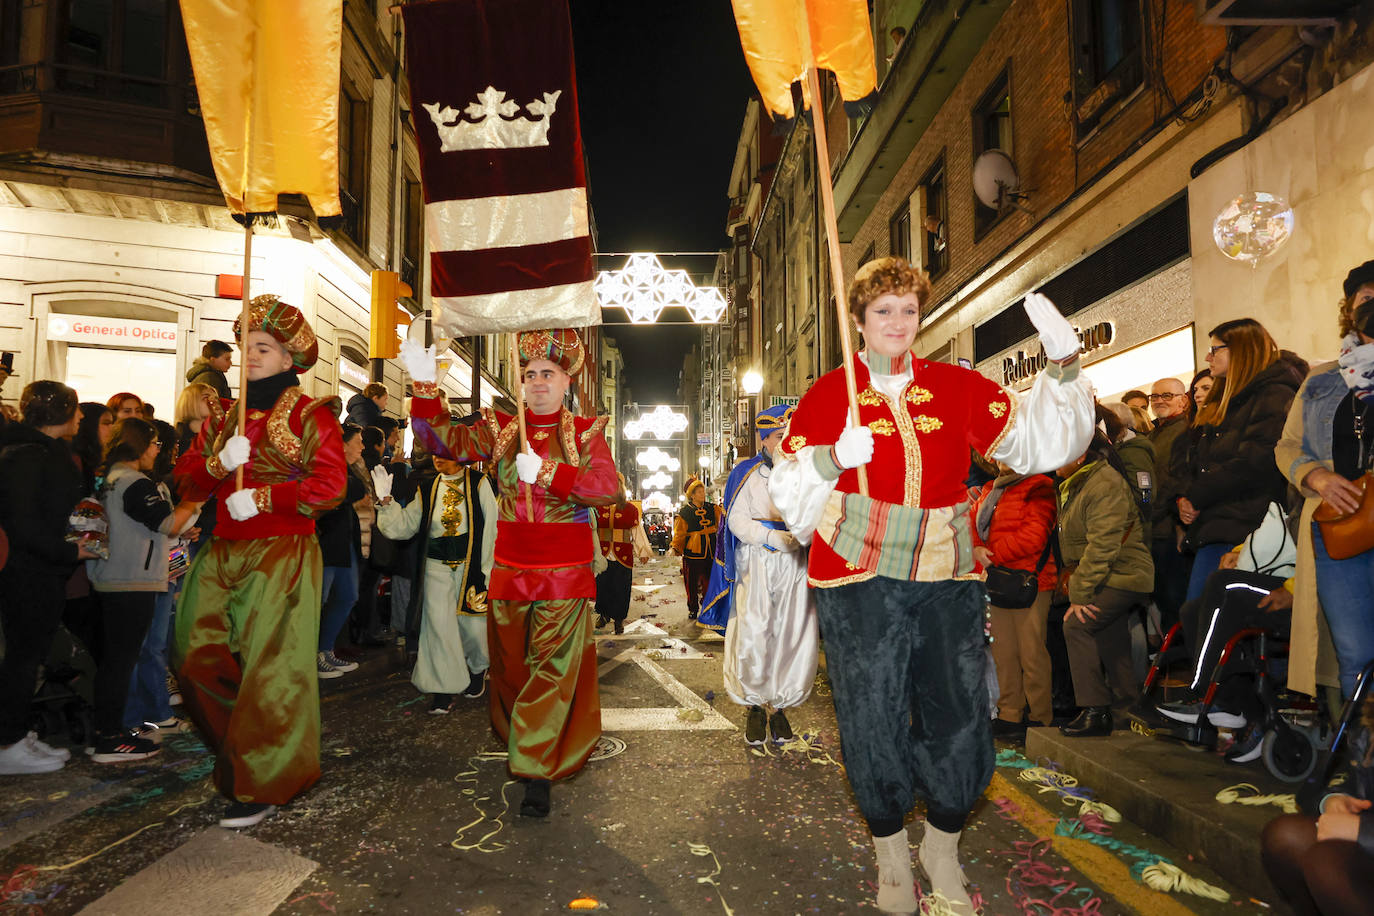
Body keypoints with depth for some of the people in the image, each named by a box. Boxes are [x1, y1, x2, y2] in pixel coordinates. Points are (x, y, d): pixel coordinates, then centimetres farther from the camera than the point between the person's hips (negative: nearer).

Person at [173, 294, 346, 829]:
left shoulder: (311, 416, -2)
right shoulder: (225, 417, 16)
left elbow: (330, 486, -13)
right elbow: (188, 480, 12)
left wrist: (262, 497, -16)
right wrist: (220, 461, -8)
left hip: (281, 554, -7)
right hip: (222, 554, 7)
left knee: (271, 668, -5)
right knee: (199, 660, 8)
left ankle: (263, 786, 6)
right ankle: (236, 751, 30)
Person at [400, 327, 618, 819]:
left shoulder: (585, 431, 2)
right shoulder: (498, 428, 9)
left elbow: (608, 487, -12)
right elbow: (446, 442, -4)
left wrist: (546, 472, -20)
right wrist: (425, 387, -16)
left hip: (564, 574, -3)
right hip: (508, 569, 3)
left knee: (553, 666, -5)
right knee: (511, 663, 13)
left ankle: (537, 771, -1)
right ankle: (519, 744, 34)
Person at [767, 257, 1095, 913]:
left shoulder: (957, 387, 7)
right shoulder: (828, 395, 2)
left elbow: (1038, 443, 5)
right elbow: (788, 493, 2)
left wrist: (1063, 366, -7)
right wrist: (834, 458, -16)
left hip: (948, 577, 2)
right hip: (859, 580, -2)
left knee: (958, 716, 5)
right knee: (875, 718, 5)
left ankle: (942, 850, 32)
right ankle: (891, 857, 29)